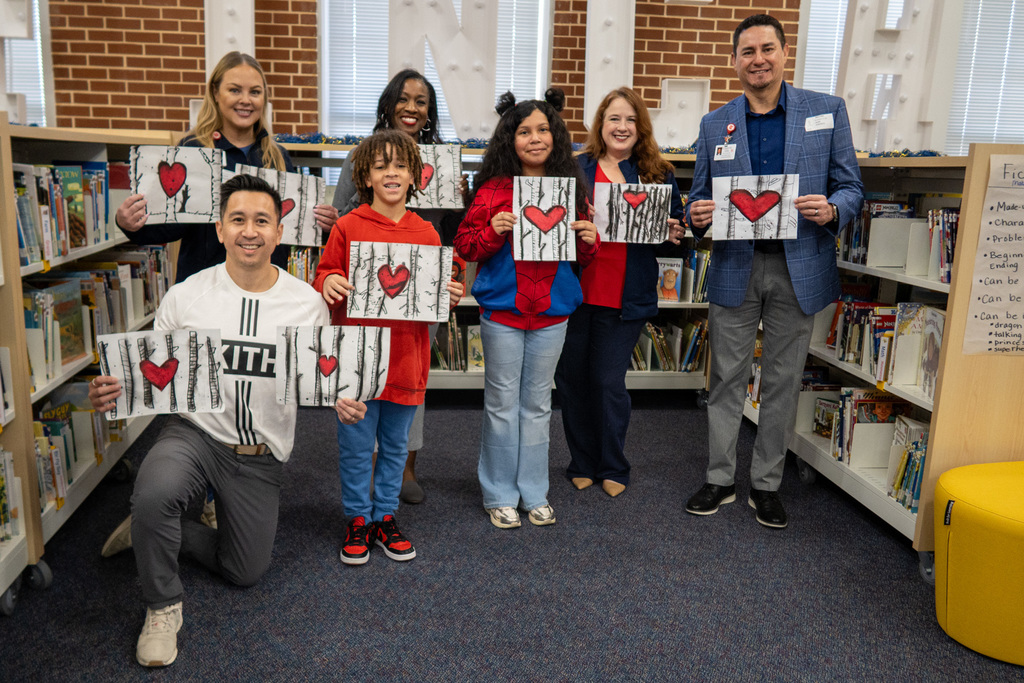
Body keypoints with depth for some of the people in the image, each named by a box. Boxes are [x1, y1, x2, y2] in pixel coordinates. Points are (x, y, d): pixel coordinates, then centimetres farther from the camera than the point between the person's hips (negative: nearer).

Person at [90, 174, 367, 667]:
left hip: (260, 455, 2)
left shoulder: (307, 303, -6)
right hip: (194, 432, -2)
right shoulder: (185, 296, -8)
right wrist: (114, 392, -22)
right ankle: (162, 606, -5)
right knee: (153, 496, -35)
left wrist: (342, 402, -18)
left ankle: (153, 530, 37)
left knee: (245, 572, 12)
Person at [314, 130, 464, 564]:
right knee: (356, 445, 7)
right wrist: (328, 283, -19)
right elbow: (325, 275, 2)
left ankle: (385, 516, 31)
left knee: (395, 444, 15)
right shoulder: (347, 227, -3)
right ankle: (358, 519, 25)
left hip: (406, 359, 3)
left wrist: (450, 297, -10)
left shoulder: (426, 233, 5)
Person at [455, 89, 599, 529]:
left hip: (552, 312, 3)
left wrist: (590, 240, -8)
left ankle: (535, 493, 25)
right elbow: (464, 245, -2)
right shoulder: (494, 189, -3)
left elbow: (583, 257, 13)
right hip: (502, 310, -2)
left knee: (538, 403, 12)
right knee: (503, 403, 6)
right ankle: (500, 496, 20)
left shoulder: (570, 187, 5)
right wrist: (493, 231, -19)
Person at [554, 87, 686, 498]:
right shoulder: (574, 168, 4)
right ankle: (582, 464, 27)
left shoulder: (659, 175, 7)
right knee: (572, 379, 9)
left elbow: (676, 228, 13)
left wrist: (674, 233, -9)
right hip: (574, 291, 1)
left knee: (610, 382, 5)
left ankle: (613, 468, 23)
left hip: (625, 297, -1)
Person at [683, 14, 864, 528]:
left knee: (782, 381, 8)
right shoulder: (714, 124, 8)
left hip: (799, 269, -1)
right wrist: (697, 217, -13)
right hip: (735, 268, 1)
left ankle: (766, 485, 23)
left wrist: (832, 210, -18)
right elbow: (699, 198, 11)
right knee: (727, 378, 6)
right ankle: (720, 480, 21)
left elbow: (851, 187, 5)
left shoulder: (828, 111, 4)